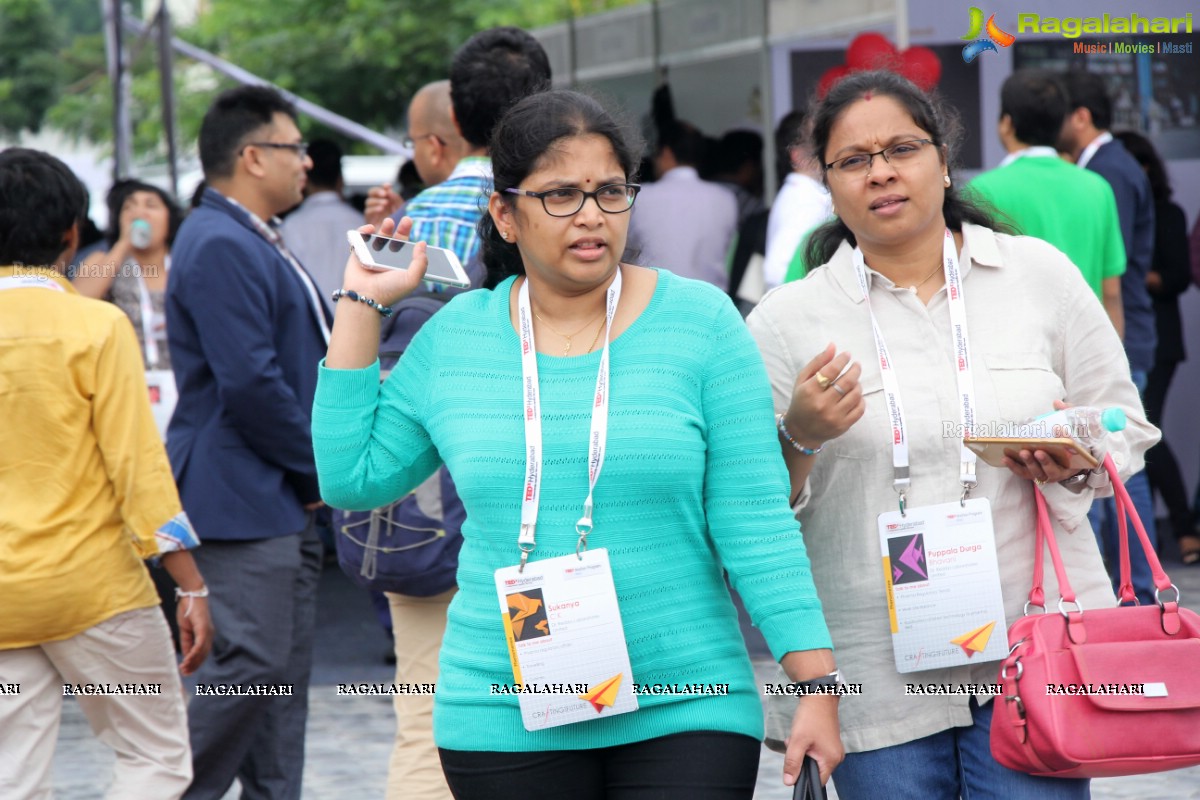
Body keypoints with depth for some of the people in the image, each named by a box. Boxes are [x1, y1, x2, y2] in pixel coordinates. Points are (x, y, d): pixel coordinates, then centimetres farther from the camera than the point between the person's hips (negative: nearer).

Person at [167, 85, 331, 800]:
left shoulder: (259, 244, 18)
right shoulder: (219, 247, -17)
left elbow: (306, 355, 26)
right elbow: (249, 383, -22)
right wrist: (320, 468, -13)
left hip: (288, 499, 10)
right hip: (242, 498, -10)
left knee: (286, 672, 11)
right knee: (250, 664, -11)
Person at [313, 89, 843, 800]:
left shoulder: (700, 322, -1)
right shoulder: (454, 337, 6)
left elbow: (755, 523, -3)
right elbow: (351, 476, 10)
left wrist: (816, 684, -8)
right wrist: (362, 306, 8)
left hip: (686, 714, -2)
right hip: (503, 724, 2)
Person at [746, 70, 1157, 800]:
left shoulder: (1039, 275, 7)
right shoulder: (785, 321, 3)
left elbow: (1125, 425, 13)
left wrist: (1074, 459, -8)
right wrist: (796, 440, -16)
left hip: (1033, 656, 0)